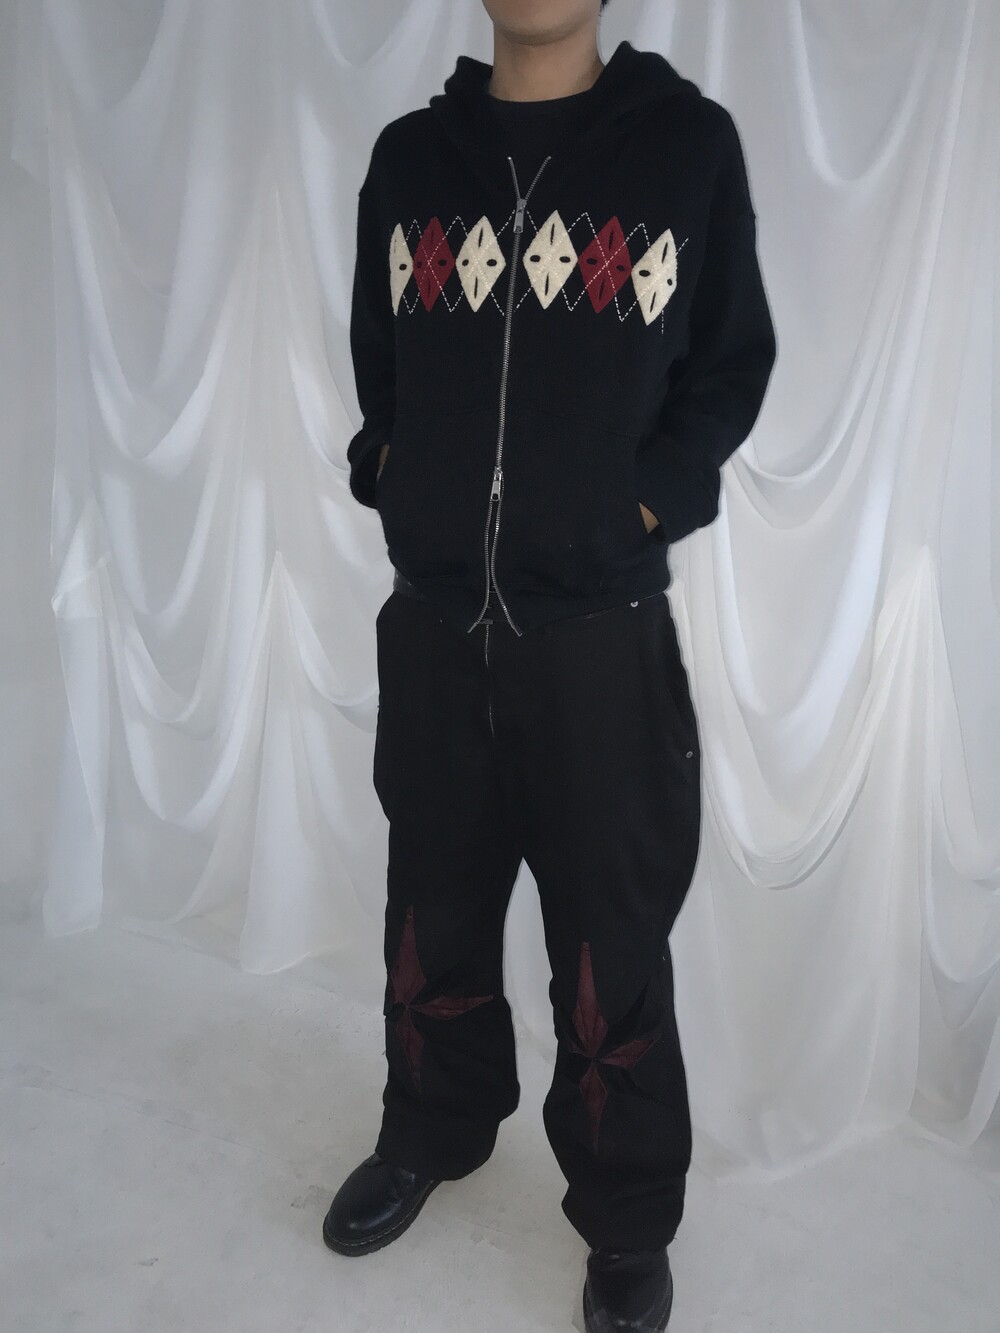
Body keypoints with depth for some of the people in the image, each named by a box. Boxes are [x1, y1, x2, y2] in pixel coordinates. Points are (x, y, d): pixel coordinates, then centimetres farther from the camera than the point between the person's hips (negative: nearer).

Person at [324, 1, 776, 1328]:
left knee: (612, 946, 6)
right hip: (431, 621, 3)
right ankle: (433, 1132, 43)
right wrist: (397, 482, 3)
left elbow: (734, 364, 4)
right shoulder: (409, 153, 10)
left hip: (603, 632, -3)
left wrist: (642, 507, -7)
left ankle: (628, 1224, 28)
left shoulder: (688, 140, 1)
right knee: (435, 917, 17)